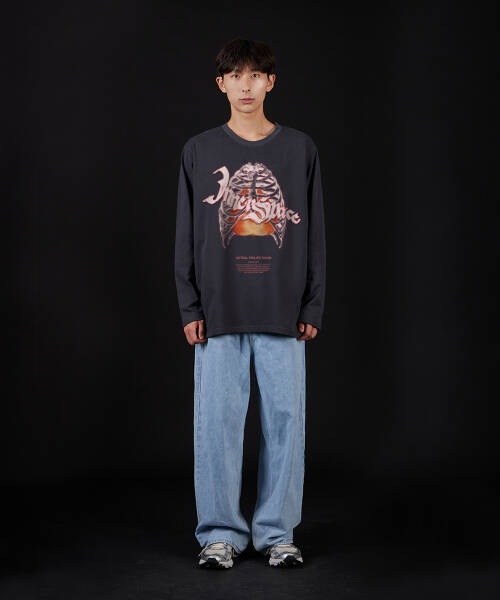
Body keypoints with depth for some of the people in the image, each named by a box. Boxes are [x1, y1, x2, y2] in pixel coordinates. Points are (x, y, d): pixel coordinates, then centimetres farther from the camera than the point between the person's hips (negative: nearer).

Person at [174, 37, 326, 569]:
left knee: (284, 420, 4)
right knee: (217, 423, 2)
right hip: (219, 313, 0)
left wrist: (312, 307, 2)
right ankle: (220, 533, 15)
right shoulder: (199, 151, 6)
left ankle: (276, 532, 17)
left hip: (283, 313, 0)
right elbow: (186, 235, 6)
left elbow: (314, 233, 7)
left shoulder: (300, 149, 7)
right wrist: (191, 308, 0)